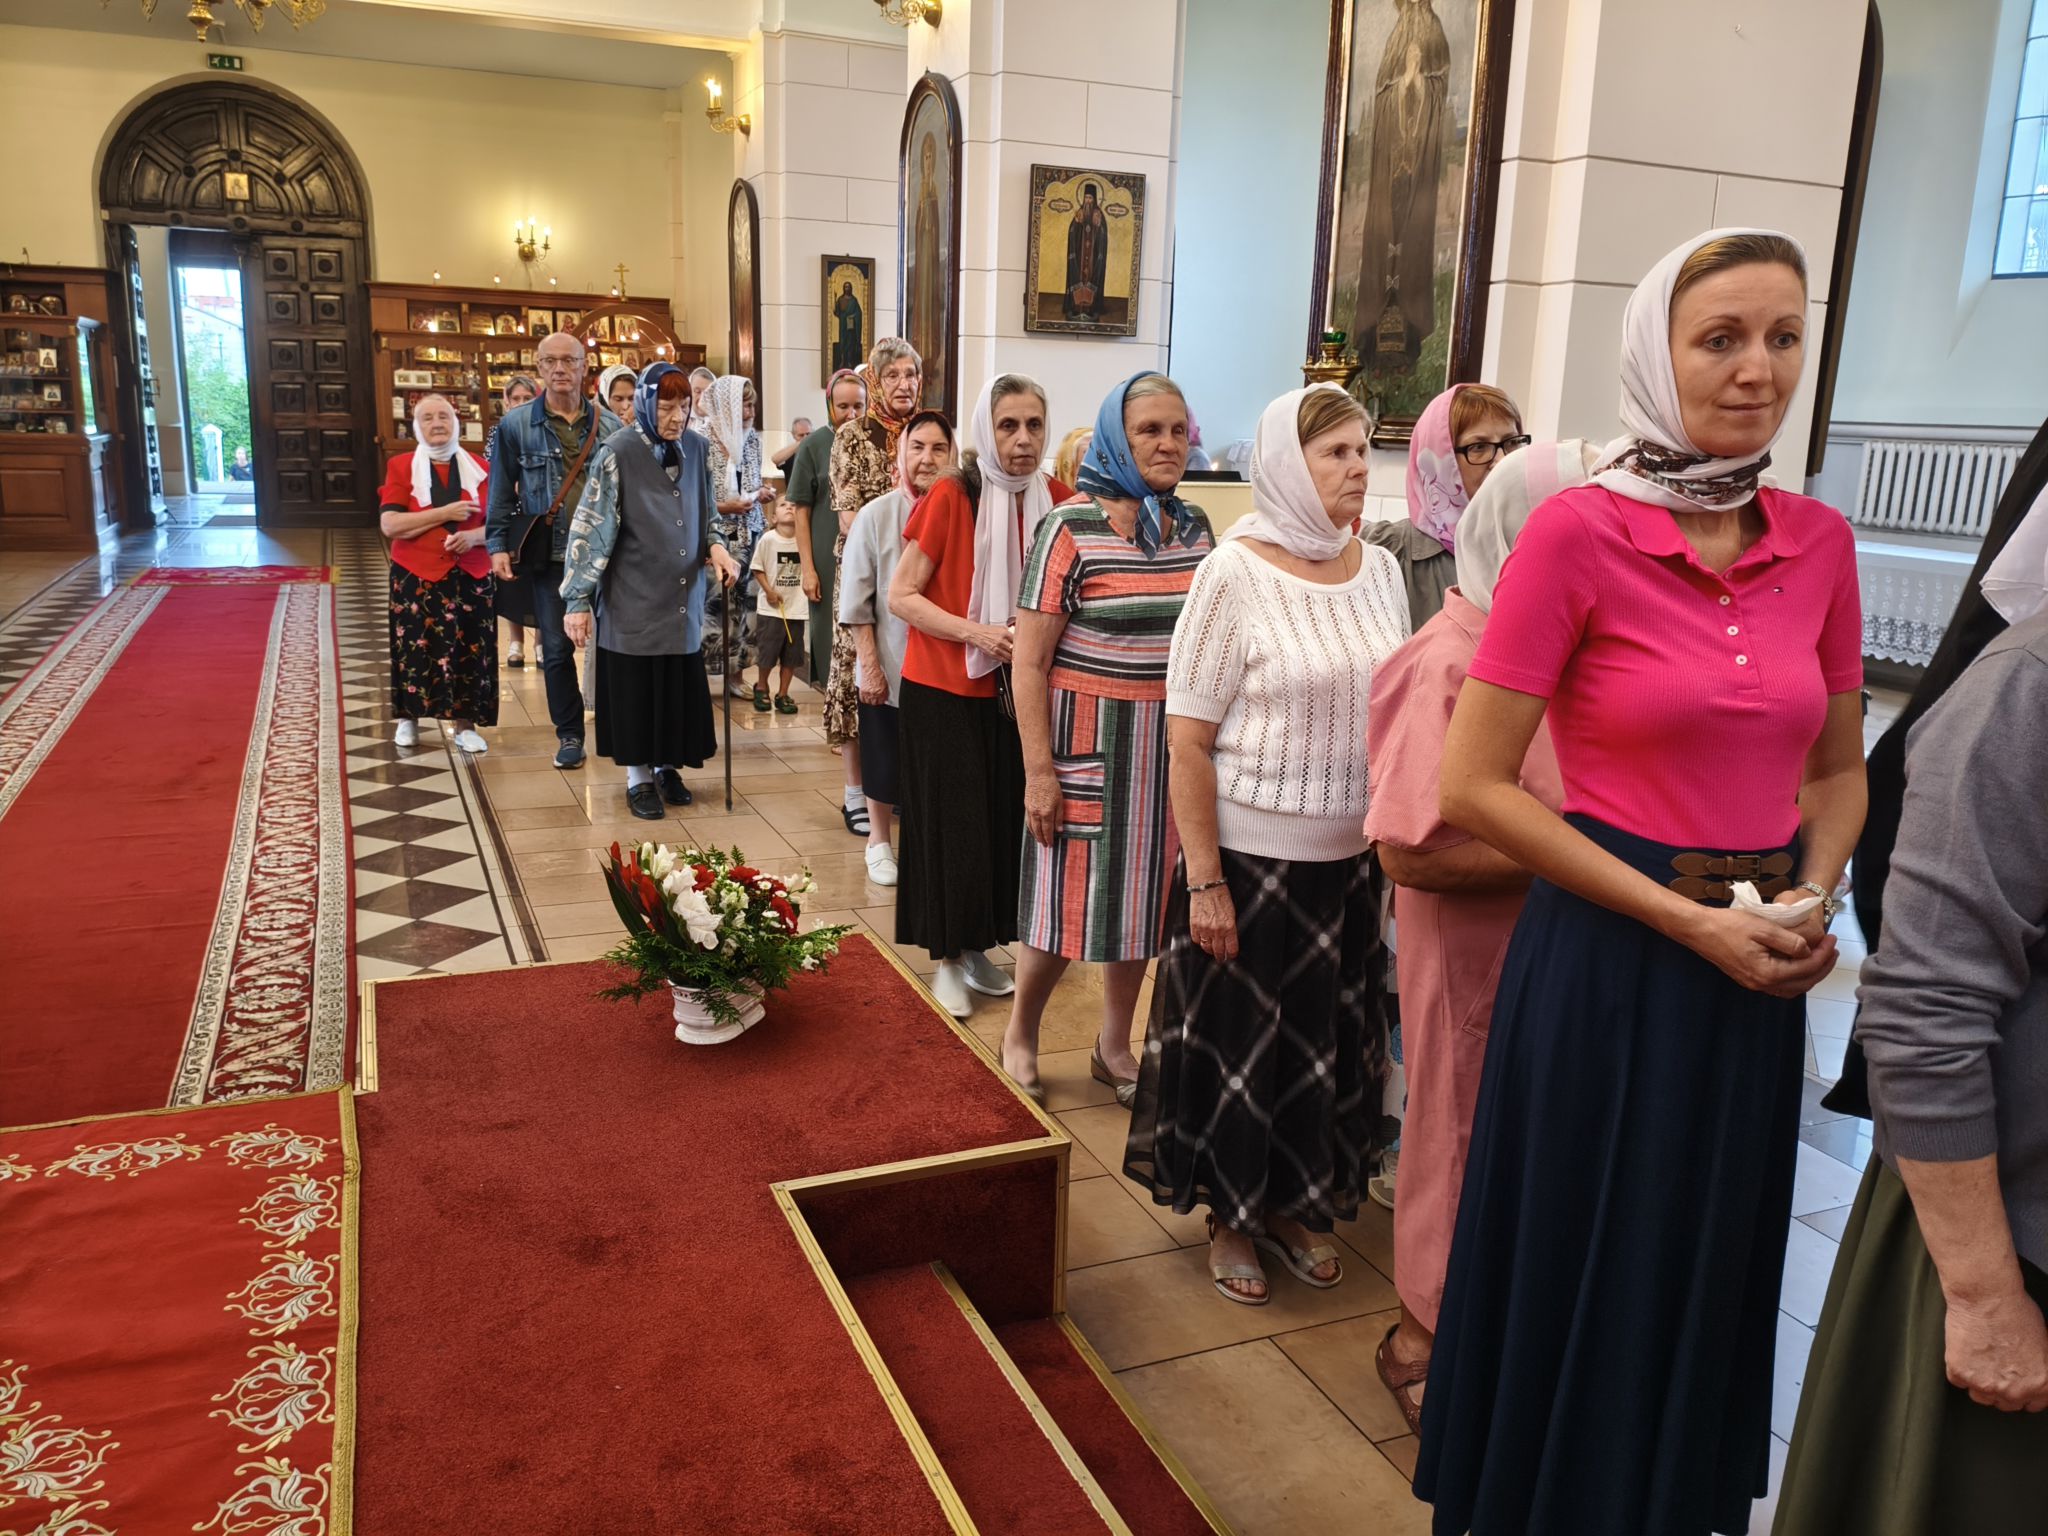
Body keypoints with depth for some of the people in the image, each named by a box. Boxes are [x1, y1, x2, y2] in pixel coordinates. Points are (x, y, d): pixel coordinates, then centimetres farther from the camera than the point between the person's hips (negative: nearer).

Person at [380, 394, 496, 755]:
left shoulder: (479, 467, 6)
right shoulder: (401, 467, 0)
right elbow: (389, 524, -12)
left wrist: (474, 537, -16)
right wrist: (445, 513, -17)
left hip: (470, 576, 2)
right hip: (416, 576, -2)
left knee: (469, 650, 2)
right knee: (415, 649, 2)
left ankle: (465, 724, 11)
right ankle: (409, 719, 17)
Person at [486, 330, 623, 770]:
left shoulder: (609, 425, 4)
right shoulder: (515, 425, 2)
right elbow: (502, 490, 4)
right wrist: (497, 545, -3)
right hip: (548, 555, -1)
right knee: (557, 647, 2)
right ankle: (569, 733, 15)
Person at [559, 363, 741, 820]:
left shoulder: (694, 447, 4)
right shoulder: (619, 451, -11)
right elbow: (589, 526, -11)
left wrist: (716, 545, -4)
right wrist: (578, 599, -14)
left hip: (683, 596, 5)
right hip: (634, 598, -4)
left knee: (680, 688, 10)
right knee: (635, 687, 4)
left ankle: (666, 767, 28)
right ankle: (638, 779, 18)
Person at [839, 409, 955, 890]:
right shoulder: (875, 516, -7)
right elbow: (857, 602, -4)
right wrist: (870, 665, -7)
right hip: (888, 667, 0)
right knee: (885, 759, 11)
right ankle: (879, 840, 34)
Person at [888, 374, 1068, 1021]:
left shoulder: (1055, 500, -1)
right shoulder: (951, 497, -13)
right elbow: (901, 595, -11)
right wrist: (977, 632, -22)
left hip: (1017, 692, 4)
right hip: (944, 693, -4)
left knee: (1004, 821, 9)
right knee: (952, 825, 1)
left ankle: (978, 948, 25)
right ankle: (948, 960, 16)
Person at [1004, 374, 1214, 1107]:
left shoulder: (1196, 529, 6)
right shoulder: (1071, 528, -10)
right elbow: (1029, 661, -12)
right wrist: (1039, 769, -15)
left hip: (1169, 745, 5)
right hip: (1088, 741, -5)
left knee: (1141, 896, 14)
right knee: (1069, 901, 4)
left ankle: (1114, 1046, 32)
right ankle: (1020, 1032, 29)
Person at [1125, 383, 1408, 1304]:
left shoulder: (1378, 569, 3)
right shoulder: (1236, 574, -13)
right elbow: (1186, 741, -14)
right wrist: (1203, 880, -15)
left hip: (1351, 856, 5)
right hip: (1249, 855, -5)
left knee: (1331, 1041, 16)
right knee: (1238, 1039, 9)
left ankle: (1295, 1206, 38)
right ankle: (1232, 1215, 31)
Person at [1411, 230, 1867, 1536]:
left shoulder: (1819, 542, 3)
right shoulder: (1578, 530, -13)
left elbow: (1838, 766, 15)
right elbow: (1472, 785, -15)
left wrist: (1813, 902, -4)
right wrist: (1684, 915, -15)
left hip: (1754, 979, 6)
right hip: (1607, 963, -5)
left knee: (1712, 1288, 21)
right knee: (1581, 1294, 11)